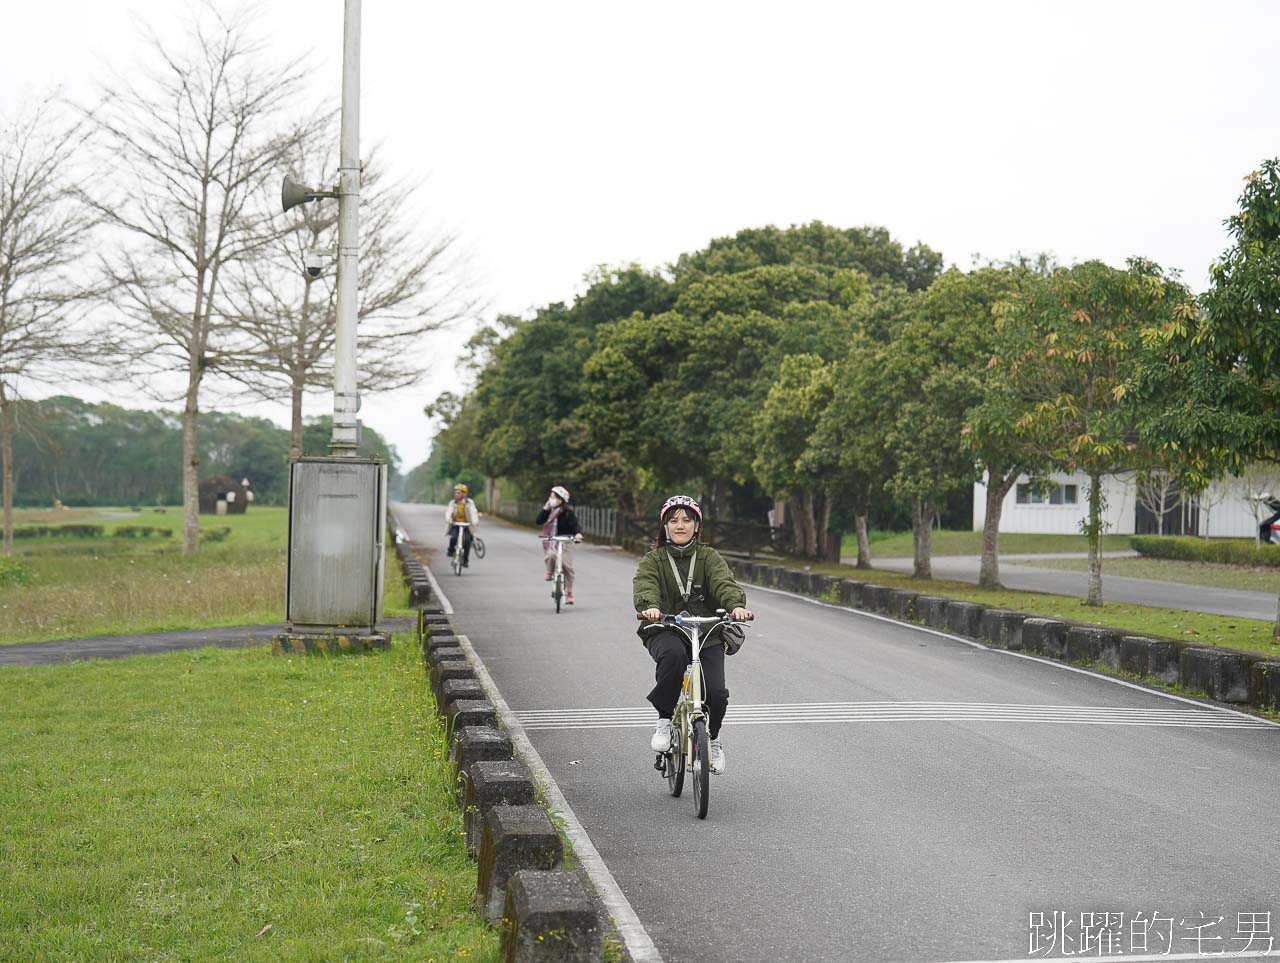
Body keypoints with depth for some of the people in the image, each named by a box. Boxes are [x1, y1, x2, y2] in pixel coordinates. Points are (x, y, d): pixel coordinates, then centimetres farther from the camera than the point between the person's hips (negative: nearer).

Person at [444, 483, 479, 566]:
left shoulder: (469, 503, -7)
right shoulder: (453, 503, -4)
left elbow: (473, 512, -22)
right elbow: (448, 511, -20)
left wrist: (475, 521, -42)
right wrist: (448, 519, -43)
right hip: (455, 526, 0)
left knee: (467, 540, -21)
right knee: (453, 537, -28)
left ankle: (465, 560, -4)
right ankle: (451, 550, 2)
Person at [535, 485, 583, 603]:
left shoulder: (567, 512, -7)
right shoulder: (550, 511, 6)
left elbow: (575, 524, -15)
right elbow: (538, 521, 0)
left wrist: (578, 533, -36)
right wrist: (545, 508, -9)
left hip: (565, 542, -2)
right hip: (551, 542, 3)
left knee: (567, 566, -5)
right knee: (550, 556, -30)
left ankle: (569, 593, 11)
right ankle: (550, 572, 3)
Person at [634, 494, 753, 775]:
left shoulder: (710, 557, 9)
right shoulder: (653, 560, 7)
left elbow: (724, 583, -11)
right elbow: (645, 587, -14)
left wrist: (736, 605, -33)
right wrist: (650, 607, -38)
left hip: (707, 635, 1)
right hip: (666, 632, -1)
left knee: (716, 692, -16)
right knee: (673, 653, -37)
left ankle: (713, 736, 19)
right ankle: (665, 720, -17)